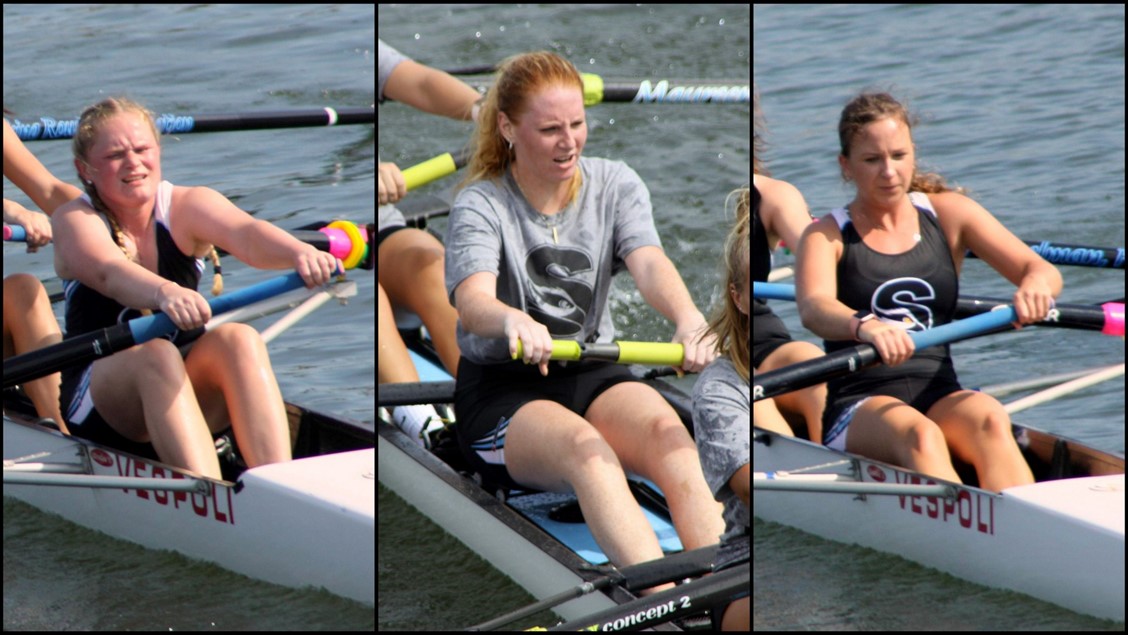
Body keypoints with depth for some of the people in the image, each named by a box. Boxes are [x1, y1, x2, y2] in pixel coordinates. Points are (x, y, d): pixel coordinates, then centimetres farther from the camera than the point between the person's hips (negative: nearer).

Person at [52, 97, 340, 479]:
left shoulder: (187, 206, 0)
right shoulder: (75, 220, -6)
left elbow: (246, 235, -23)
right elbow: (111, 272, -30)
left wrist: (298, 252, -47)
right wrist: (164, 293, -53)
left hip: (187, 391, 3)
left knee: (239, 339, -26)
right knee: (155, 354, -33)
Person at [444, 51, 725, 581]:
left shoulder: (615, 185, 4)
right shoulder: (479, 207, -7)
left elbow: (649, 263, -16)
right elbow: (473, 302, -26)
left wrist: (688, 318, -40)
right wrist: (513, 321, -52)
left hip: (594, 376, 3)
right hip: (502, 392, -3)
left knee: (666, 432, -30)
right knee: (584, 448, -36)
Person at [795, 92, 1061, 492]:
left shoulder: (948, 213, 14)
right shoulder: (826, 236, 5)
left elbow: (1043, 271, 2)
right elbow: (814, 308, -18)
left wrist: (1035, 284, -24)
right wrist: (864, 326, -42)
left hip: (941, 398, 3)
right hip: (860, 409, -2)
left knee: (991, 420, -32)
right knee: (917, 434, -36)